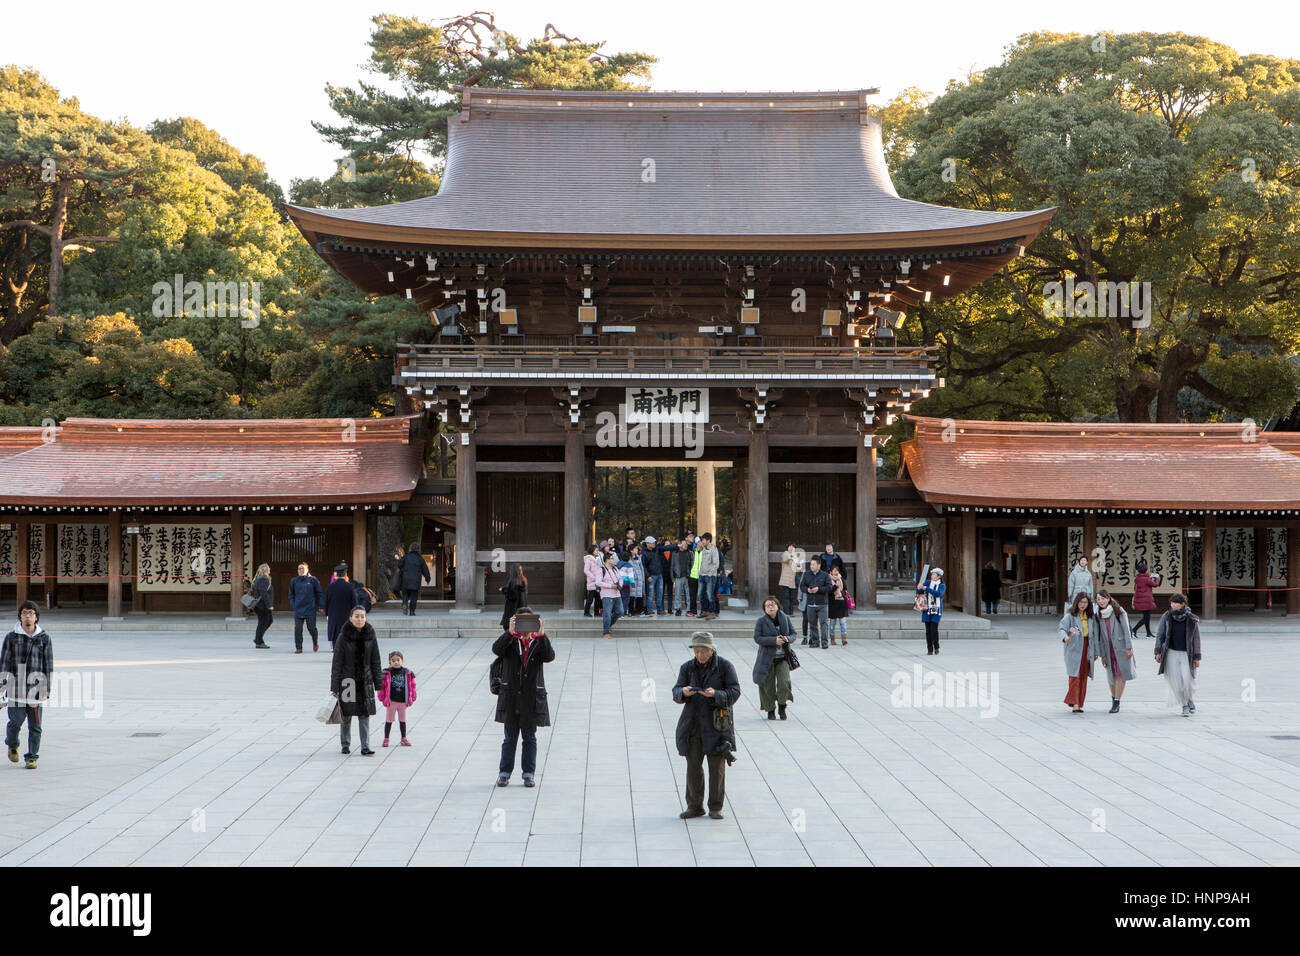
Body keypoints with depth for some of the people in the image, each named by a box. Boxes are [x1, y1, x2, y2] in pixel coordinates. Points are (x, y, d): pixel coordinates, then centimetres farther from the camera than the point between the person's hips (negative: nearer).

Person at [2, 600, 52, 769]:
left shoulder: (44, 638, 5)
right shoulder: (11, 637, 3)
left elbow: (49, 666, 7)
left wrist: (47, 690, 2)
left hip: (36, 688, 1)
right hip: (16, 688, -1)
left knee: (36, 726, 0)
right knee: (16, 722, -1)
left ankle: (31, 757, 11)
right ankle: (12, 746, 29)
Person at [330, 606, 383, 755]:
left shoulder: (370, 636, 0)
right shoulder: (344, 637, -8)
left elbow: (375, 662, 6)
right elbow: (336, 663, -6)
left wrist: (378, 684, 4)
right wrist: (334, 687, -8)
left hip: (365, 681, 2)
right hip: (347, 680, -2)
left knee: (364, 715, -1)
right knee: (346, 715, 8)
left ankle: (365, 747, 1)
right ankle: (345, 745, 23)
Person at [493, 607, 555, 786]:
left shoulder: (538, 641, 3)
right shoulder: (510, 640, 0)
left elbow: (549, 656, -15)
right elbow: (496, 649, -19)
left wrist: (541, 635, -26)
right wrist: (510, 632, -32)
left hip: (532, 697, 1)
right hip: (511, 696, -1)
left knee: (530, 737, 8)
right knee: (510, 737, 6)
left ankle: (528, 774, 16)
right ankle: (504, 773, 15)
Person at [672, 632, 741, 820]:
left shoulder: (725, 666, -3)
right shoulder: (687, 668, 6)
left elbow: (734, 692, -8)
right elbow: (676, 691, 2)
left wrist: (716, 694, -25)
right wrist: (683, 692, -22)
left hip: (717, 725, -3)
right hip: (693, 724, 3)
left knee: (717, 767, 0)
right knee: (693, 766, 4)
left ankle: (715, 808, 10)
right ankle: (694, 806, 14)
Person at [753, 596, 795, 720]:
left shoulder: (785, 618, 4)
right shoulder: (761, 621, -5)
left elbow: (793, 633, 11)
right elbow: (757, 638, -11)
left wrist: (787, 639, -13)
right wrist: (774, 640, -22)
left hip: (783, 658, 2)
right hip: (767, 658, -2)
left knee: (784, 683, -12)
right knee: (768, 686, 3)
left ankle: (782, 706, 15)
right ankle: (770, 710, 24)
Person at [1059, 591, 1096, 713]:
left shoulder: (1091, 616, 9)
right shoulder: (1070, 616, -7)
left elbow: (1094, 634, 14)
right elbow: (1061, 627, -19)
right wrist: (1065, 637, -40)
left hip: (1087, 650, 5)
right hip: (1074, 649, -5)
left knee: (1084, 677, 7)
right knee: (1075, 676, -9)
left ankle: (1079, 703, 14)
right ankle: (1074, 704, -10)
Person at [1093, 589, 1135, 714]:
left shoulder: (1118, 611, -6)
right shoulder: (1098, 615, 6)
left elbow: (1126, 630, -7)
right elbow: (1099, 636, 8)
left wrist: (1129, 648, -12)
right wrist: (1101, 654, 6)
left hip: (1121, 647, -4)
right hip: (1108, 649, 4)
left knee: (1120, 675, -8)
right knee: (1112, 675, 3)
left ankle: (1116, 703, -7)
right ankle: (1114, 698, 23)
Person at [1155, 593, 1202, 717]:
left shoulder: (1192, 620, -3)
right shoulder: (1166, 617, 0)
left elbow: (1196, 639, 2)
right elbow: (1159, 635, 9)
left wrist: (1197, 657, 1)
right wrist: (1158, 651, 4)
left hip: (1186, 654, -1)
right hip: (1171, 653, 1)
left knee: (1187, 679, -12)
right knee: (1175, 681, -5)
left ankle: (1190, 699, 19)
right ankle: (1185, 706, 11)